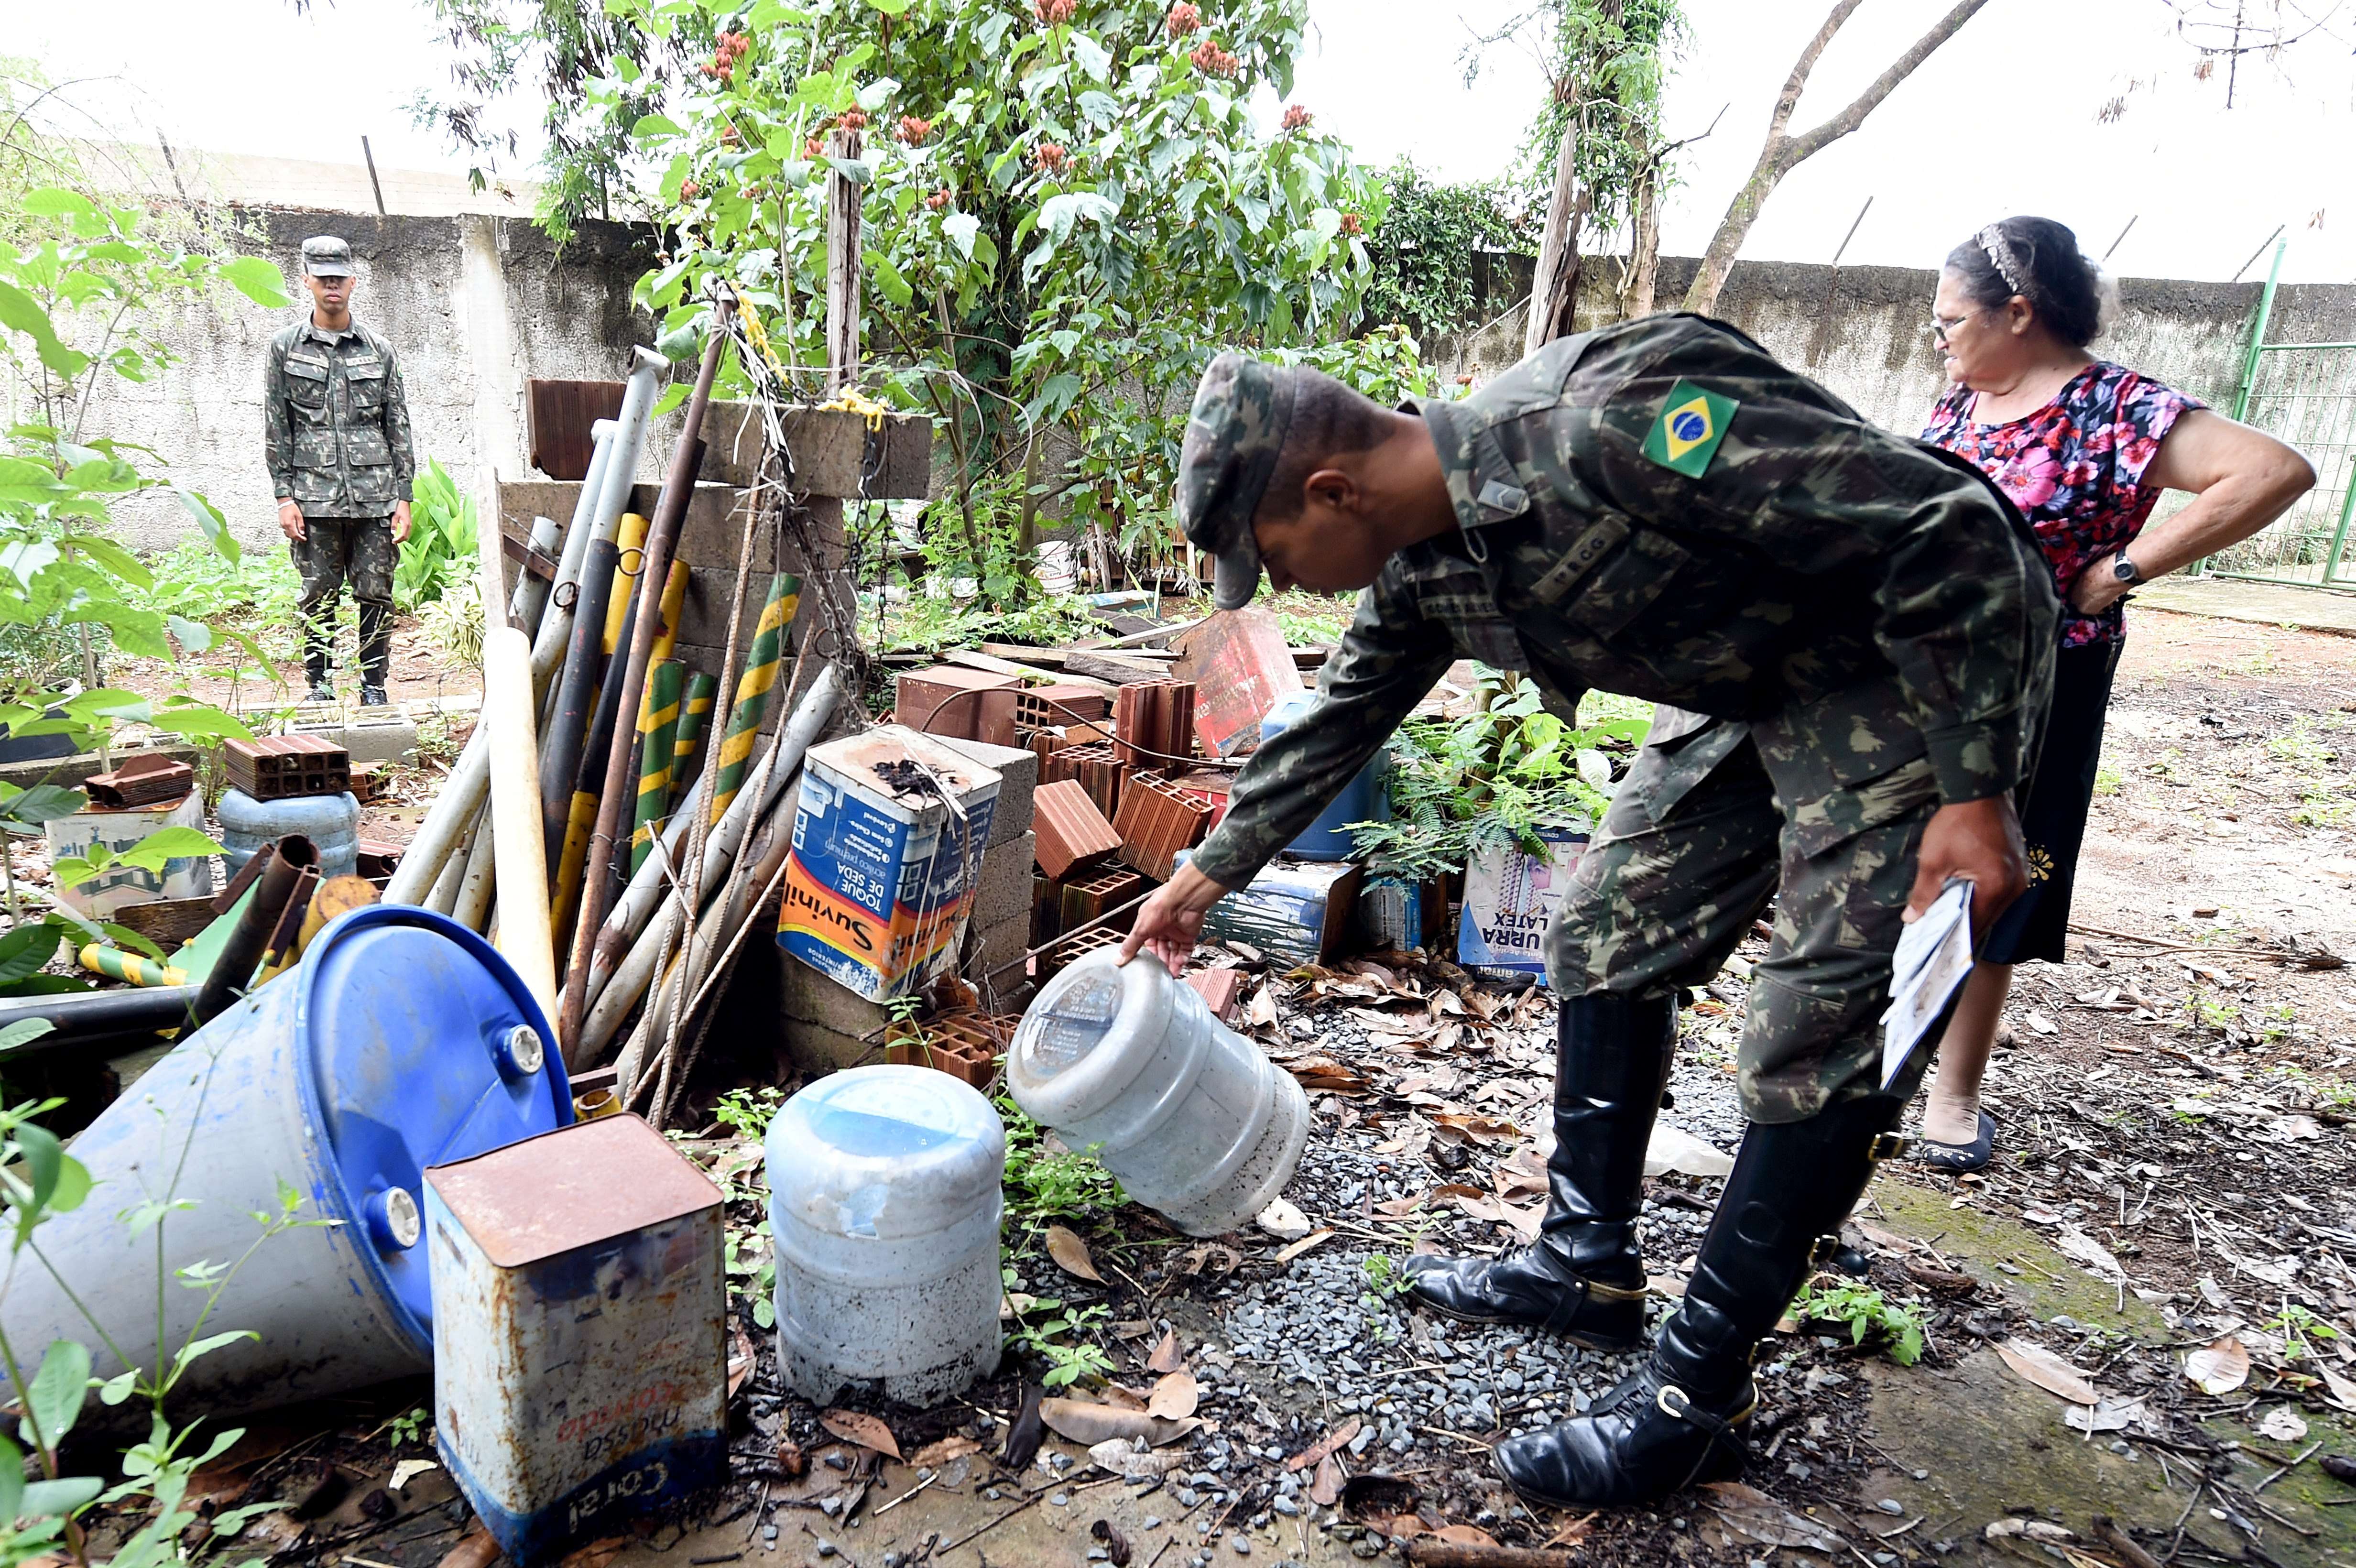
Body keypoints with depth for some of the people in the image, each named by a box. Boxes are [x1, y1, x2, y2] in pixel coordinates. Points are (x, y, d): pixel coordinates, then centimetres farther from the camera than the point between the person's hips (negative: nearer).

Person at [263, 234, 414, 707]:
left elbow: (399, 428, 10)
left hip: (375, 494, 1)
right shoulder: (285, 348, 9)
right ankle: (319, 685, 12)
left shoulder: (379, 350, 11)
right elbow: (276, 429, 7)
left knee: (376, 594, 0)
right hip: (315, 496, 0)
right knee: (318, 596, 2)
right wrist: (284, 496, -2)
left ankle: (374, 686, 9)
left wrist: (404, 497, 3)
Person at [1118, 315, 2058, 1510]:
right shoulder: (1419, 561, -5)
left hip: (1917, 665, -8)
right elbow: (1335, 726, 11)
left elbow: (1951, 528, -29)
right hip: (1741, 686, 9)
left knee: (1820, 1032, -9)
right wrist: (1205, 878, 17)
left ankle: (1694, 1397, 3)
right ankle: (1586, 1263, 24)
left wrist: (1974, 793, -27)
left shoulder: (1610, 427, -34)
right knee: (1609, 938, 9)